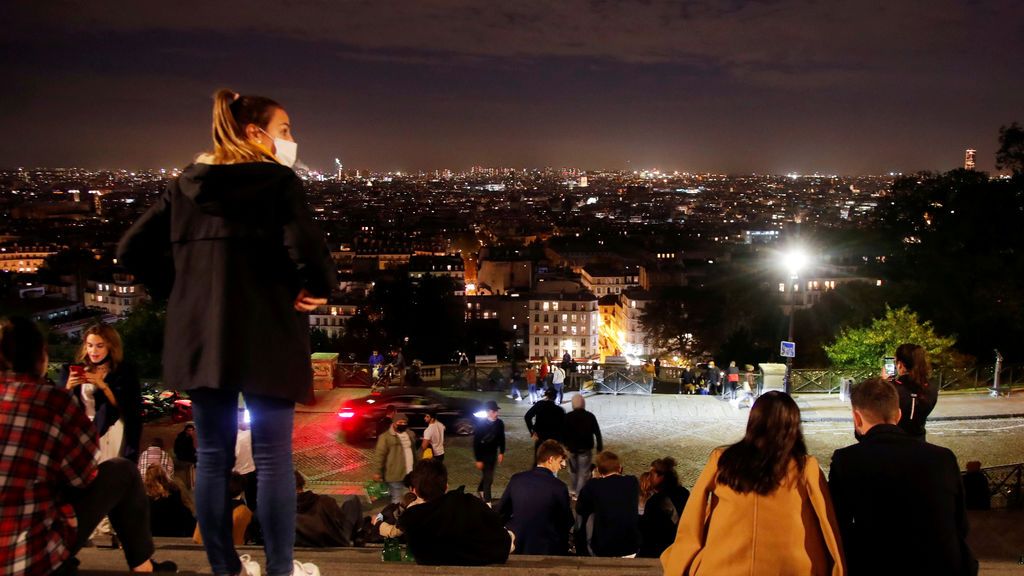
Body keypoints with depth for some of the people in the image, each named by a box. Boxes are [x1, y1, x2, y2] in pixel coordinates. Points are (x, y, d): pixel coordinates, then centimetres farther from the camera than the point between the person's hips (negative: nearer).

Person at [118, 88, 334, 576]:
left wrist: (179, 289, 15)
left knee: (213, 457, 11)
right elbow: (307, 249, -22)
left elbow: (132, 250, 9)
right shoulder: (277, 180, -7)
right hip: (265, 338, -5)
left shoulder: (185, 184, 10)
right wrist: (319, 288, -3)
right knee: (273, 458, 3)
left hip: (199, 336, 5)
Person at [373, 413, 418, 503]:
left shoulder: (411, 434, 10)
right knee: (397, 499, 1)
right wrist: (377, 472, -16)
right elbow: (379, 455, -13)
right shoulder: (386, 437, -12)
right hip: (395, 475, -7)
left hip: (411, 474, 7)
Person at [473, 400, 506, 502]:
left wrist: (501, 453, 3)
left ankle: (480, 490, 47)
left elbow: (501, 438, 6)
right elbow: (476, 443, -16)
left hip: (493, 454, 5)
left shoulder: (499, 423, -9)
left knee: (487, 475, 19)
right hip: (483, 455, -5)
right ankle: (487, 501, 9)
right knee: (488, 478, -4)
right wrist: (478, 460, -14)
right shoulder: (480, 424, -21)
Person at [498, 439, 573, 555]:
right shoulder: (559, 487, -12)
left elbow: (501, 512, 6)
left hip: (516, 546, 5)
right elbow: (567, 523, -2)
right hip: (546, 550, -5)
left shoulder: (516, 479, -2)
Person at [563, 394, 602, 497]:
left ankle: (572, 491, 33)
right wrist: (599, 447, 5)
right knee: (583, 472, 6)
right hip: (586, 448, -2)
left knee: (573, 470, 22)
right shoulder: (590, 416, -8)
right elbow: (597, 433, -4)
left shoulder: (568, 417, -9)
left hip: (572, 448, 2)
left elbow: (564, 433, -5)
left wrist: (566, 444, 9)